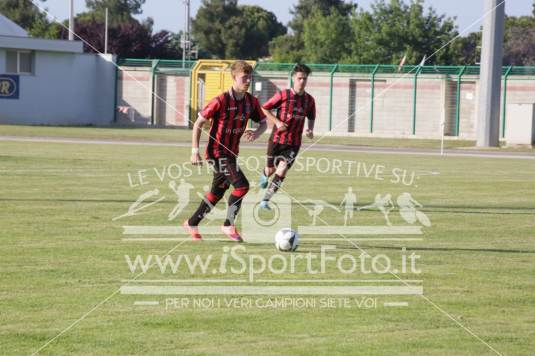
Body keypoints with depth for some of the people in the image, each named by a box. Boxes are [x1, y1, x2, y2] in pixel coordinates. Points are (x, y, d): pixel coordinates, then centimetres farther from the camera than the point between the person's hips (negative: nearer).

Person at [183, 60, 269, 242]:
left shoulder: (251, 101, 0)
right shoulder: (221, 101, -19)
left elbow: (263, 122, 12)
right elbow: (198, 123, -12)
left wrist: (256, 133, -13)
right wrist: (195, 151, -15)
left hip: (232, 153, 8)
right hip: (217, 152, -8)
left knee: (217, 192, 18)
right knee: (241, 185, -19)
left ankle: (192, 223, 34)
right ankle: (229, 225, -5)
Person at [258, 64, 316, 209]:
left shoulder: (309, 100, 2)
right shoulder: (283, 95, -9)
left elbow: (311, 118, 19)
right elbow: (264, 109, -3)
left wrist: (310, 130, -1)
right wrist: (277, 122, -15)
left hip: (293, 143, 1)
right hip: (277, 139, -1)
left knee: (282, 170, -15)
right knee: (271, 169, 11)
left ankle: (265, 200, -9)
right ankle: (265, 175, 51)